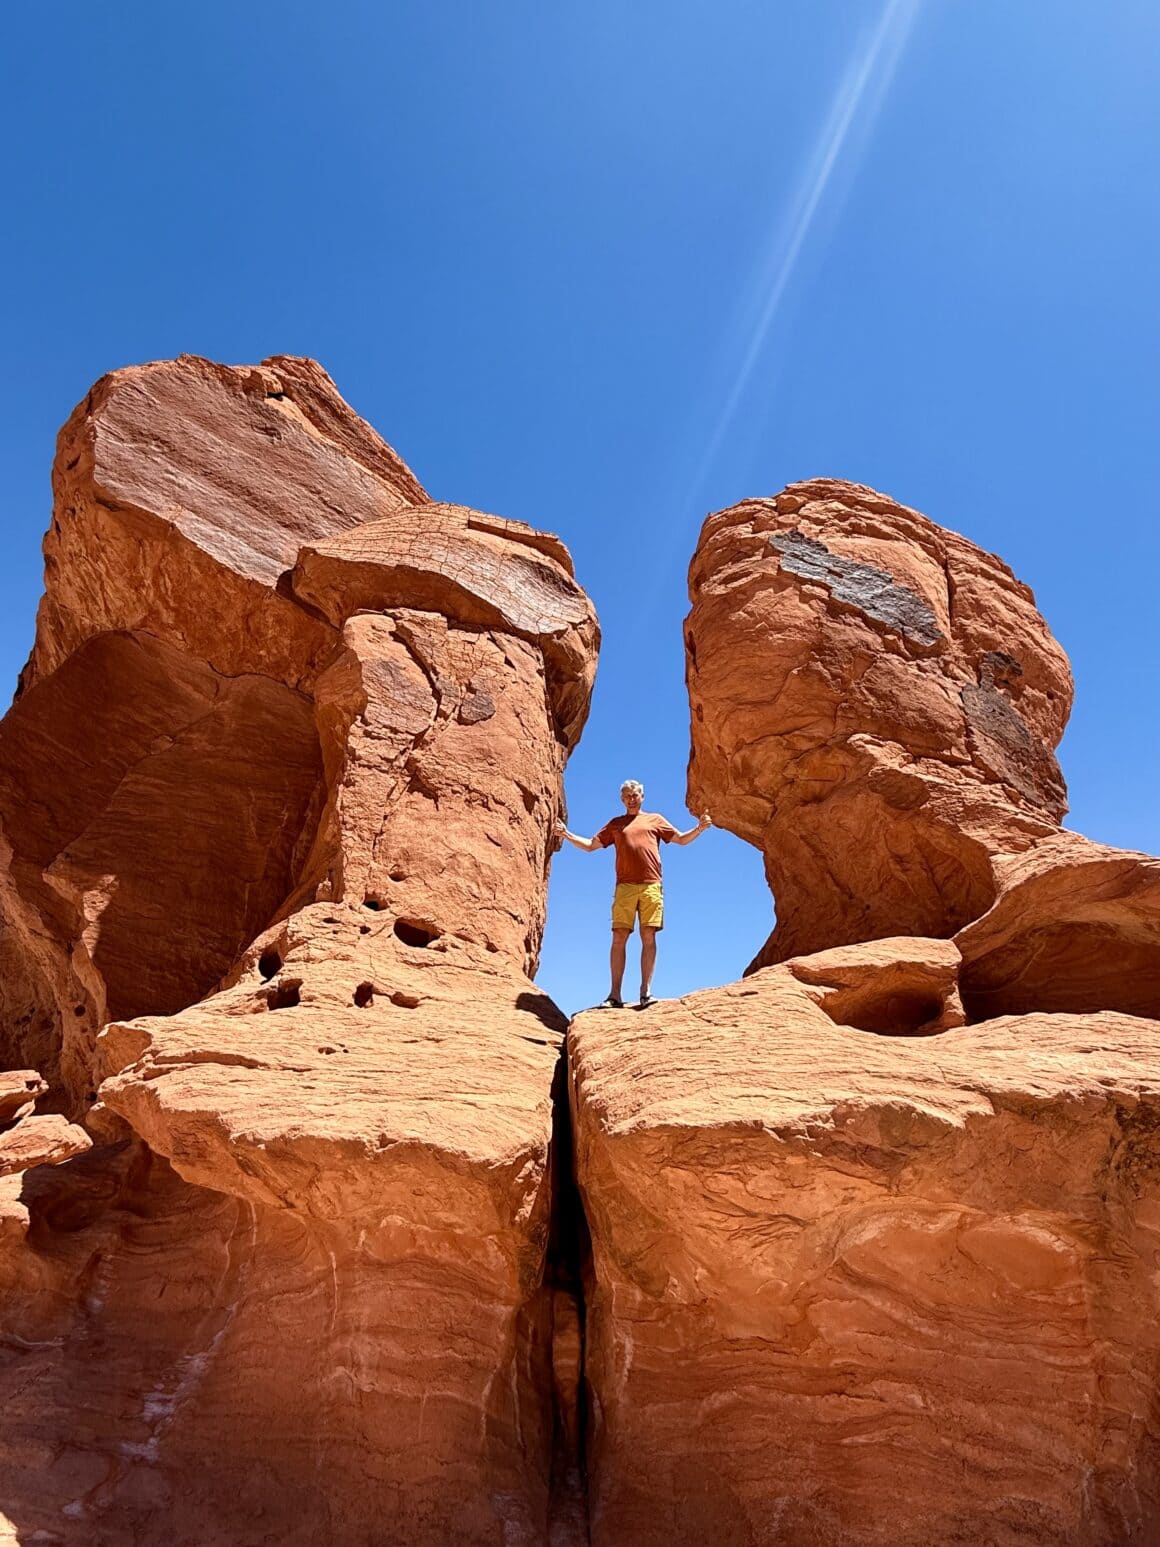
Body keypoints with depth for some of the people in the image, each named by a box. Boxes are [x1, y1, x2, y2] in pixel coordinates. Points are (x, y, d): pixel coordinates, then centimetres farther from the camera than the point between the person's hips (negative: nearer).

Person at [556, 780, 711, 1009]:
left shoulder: (655, 820, 19)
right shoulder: (615, 824, 21)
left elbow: (681, 839, 19)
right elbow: (590, 845, 22)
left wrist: (699, 828, 2)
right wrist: (568, 835, 9)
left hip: (651, 886, -1)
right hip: (625, 887, 1)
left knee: (648, 937, -5)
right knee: (619, 938, -5)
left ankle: (646, 991, -2)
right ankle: (615, 995, -3)